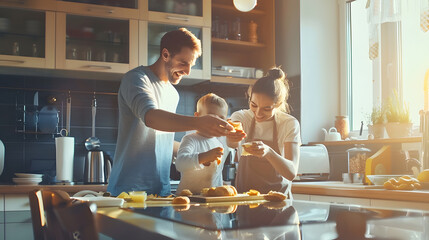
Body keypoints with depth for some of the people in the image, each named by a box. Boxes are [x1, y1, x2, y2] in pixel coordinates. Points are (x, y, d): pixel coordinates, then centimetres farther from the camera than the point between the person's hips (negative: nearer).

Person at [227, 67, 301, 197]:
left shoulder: (289, 124, -6)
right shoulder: (240, 117, -1)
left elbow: (292, 173, -16)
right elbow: (234, 143, -23)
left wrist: (268, 152, -34)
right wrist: (232, 140, -46)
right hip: (244, 195, 2)